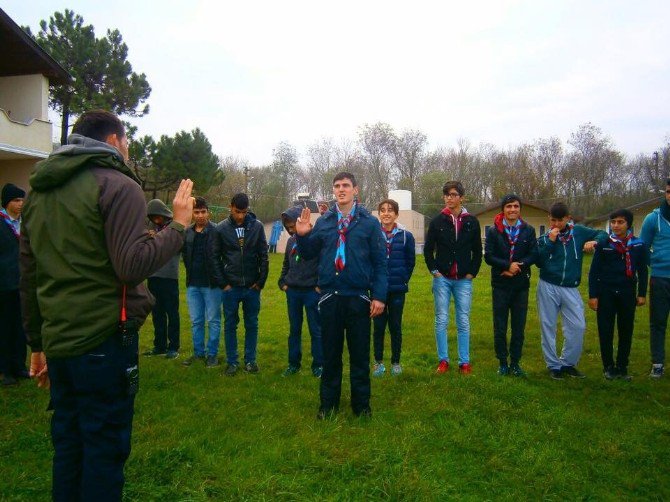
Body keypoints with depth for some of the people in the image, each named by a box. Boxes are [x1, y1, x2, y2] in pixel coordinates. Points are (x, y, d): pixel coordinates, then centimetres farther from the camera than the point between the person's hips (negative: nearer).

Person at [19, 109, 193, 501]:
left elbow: (29, 278, 15)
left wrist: (37, 343, 21)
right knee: (104, 449, 5)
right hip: (104, 340, -7)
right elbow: (133, 265, -20)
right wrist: (179, 225, -8)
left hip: (57, 341, 8)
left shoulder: (39, 191, 13)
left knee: (68, 446, 19)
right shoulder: (118, 185, -10)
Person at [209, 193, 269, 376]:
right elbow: (214, 257, -1)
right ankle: (232, 361, 20)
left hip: (252, 287, 1)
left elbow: (263, 255, 1)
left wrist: (261, 281, -2)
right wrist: (223, 283, -5)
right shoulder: (221, 229, -4)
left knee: (252, 325, 10)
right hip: (231, 287, 0)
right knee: (230, 325, 8)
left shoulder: (257, 226, -4)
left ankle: (250, 360, 22)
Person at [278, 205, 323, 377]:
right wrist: (282, 282, 13)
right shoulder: (291, 240, 9)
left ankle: (318, 365, 16)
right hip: (293, 292, 6)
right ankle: (293, 363, 25)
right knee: (294, 329, 13)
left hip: (312, 291, -6)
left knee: (316, 330, 5)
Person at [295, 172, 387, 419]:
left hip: (358, 297, -1)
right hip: (330, 297, 2)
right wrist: (302, 235, -10)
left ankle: (361, 404, 24)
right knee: (330, 353, 11)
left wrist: (379, 295, -7)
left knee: (360, 353, 9)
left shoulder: (369, 222, 0)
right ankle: (328, 403, 25)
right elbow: (309, 255, 9)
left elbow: (380, 262, -1)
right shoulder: (323, 222, 6)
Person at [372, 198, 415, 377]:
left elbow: (410, 262, 7)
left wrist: (403, 279, 2)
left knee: (395, 326, 8)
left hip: (398, 290, 0)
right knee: (378, 326, 6)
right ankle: (378, 361, 20)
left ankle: (396, 362, 22)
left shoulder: (406, 236, -1)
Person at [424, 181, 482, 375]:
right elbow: (428, 249, 6)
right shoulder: (437, 221, 1)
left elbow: (477, 251, 9)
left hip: (464, 280, 0)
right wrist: (434, 270, -1)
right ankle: (443, 360, 14)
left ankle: (464, 362, 14)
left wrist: (472, 272, 2)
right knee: (441, 320, 3)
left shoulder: (472, 222, 3)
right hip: (442, 278, 0)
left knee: (463, 322, 5)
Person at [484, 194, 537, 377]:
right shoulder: (493, 230, 0)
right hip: (500, 284, -1)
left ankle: (515, 362, 18)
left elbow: (534, 255, -1)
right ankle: (502, 362, 16)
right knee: (500, 327, 5)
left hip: (521, 285, 2)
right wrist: (508, 265, -19)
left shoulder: (528, 230, 5)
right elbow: (488, 256, -7)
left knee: (519, 326, 7)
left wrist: (517, 266, -16)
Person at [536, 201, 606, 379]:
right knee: (548, 326, 3)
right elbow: (539, 262, -6)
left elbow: (603, 234, 13)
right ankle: (553, 365, 15)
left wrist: (594, 241, -8)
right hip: (548, 287, 0)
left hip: (570, 289, 1)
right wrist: (550, 242, -13)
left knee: (578, 326, -3)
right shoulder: (545, 238, 3)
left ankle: (568, 363, 15)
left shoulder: (578, 231, 4)